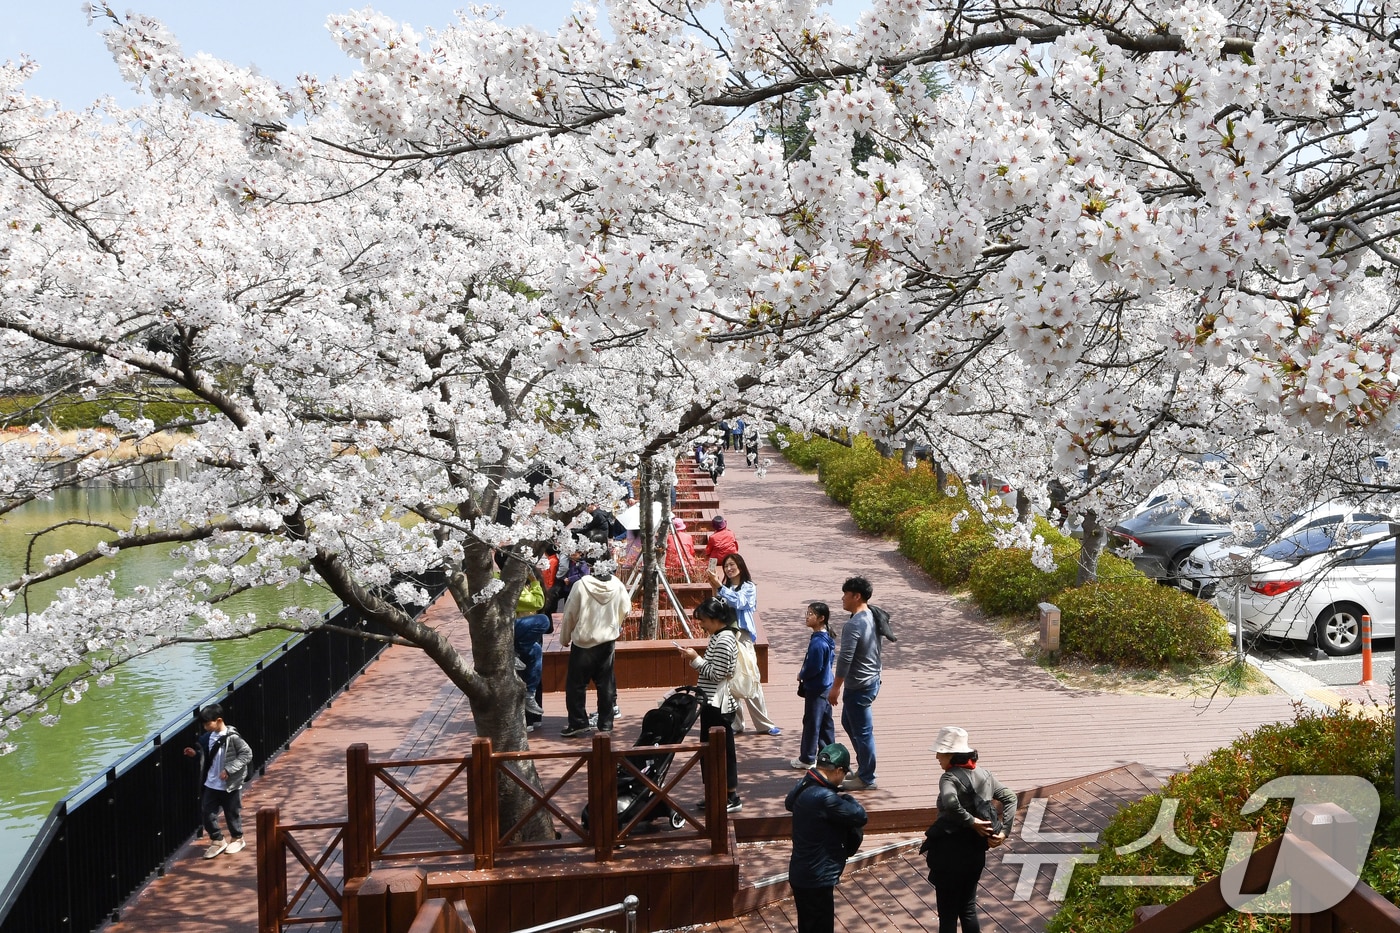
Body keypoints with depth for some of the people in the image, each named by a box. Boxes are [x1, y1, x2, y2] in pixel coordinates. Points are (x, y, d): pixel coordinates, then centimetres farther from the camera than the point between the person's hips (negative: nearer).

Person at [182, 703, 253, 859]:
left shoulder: (232, 737, -20)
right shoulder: (209, 736, 1)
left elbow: (247, 754, -20)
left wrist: (229, 769, -25)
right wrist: (195, 754, -1)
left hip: (231, 785, -6)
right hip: (211, 784, 6)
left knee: (232, 814, 10)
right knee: (207, 814, 7)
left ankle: (237, 839, 32)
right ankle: (217, 841, 24)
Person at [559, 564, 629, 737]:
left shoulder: (581, 586, -15)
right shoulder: (618, 586, -5)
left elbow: (569, 614, -7)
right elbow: (625, 609, 11)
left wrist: (565, 638, 8)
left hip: (583, 641, -3)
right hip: (608, 640, 3)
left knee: (576, 684, 7)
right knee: (606, 684, 10)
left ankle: (577, 722, 7)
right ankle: (606, 724, 12)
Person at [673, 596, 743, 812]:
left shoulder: (724, 640, -19)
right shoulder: (719, 636, 12)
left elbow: (716, 674, -21)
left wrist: (696, 659, -16)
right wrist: (695, 658, 5)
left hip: (719, 705, -11)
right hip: (713, 703, 11)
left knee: (723, 748, -3)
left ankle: (733, 798, 5)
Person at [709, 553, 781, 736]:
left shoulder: (749, 587, 3)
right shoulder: (724, 588, 14)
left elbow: (738, 602, -15)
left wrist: (719, 587, -21)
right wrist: (715, 591, -5)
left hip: (742, 635, -4)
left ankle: (765, 724, 1)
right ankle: (734, 723, 9)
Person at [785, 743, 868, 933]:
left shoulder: (803, 787, 2)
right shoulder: (824, 798, -28)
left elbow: (789, 802, 25)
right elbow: (860, 817, -19)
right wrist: (848, 799, 2)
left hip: (801, 874, 9)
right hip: (817, 879, -9)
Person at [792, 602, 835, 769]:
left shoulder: (817, 643, -25)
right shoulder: (826, 637, 5)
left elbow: (814, 667, -26)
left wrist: (801, 676, -7)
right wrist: (804, 675, 13)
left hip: (816, 689, -10)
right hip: (826, 686, 10)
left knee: (811, 723, 1)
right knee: (825, 721, 18)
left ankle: (807, 759, 9)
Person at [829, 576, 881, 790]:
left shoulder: (853, 624, -25)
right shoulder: (872, 617, 5)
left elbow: (845, 659, -25)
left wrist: (835, 687, -17)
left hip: (859, 686, -10)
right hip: (872, 680, 10)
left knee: (862, 732, 2)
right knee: (848, 721, 23)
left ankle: (866, 779, 14)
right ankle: (864, 768, 31)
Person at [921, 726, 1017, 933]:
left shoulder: (950, 778, -17)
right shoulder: (984, 774, 5)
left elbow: (950, 804, -38)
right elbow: (1010, 799, 8)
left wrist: (971, 822, -24)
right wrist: (1004, 831, 0)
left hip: (950, 853, -7)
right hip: (976, 853, 7)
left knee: (947, 914, 6)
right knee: (968, 909, 19)